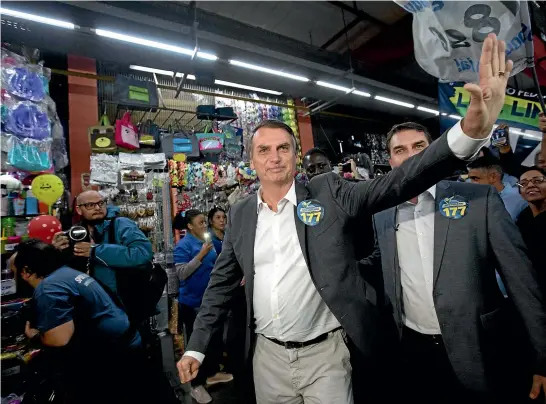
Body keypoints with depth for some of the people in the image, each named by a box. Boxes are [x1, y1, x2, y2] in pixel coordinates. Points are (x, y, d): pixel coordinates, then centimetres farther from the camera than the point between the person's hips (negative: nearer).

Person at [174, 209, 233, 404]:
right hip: (193, 302, -7)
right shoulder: (183, 245, -16)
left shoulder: (207, 240, 4)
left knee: (216, 338, 19)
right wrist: (201, 255, -30)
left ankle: (213, 373, 40)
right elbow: (181, 273, -26)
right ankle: (196, 385, 26)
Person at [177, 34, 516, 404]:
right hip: (267, 356, 3)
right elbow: (222, 284, 5)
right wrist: (196, 347, 6)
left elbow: (396, 184, -19)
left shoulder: (329, 193, -9)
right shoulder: (240, 215, -1)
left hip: (325, 353, -2)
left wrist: (471, 131, -33)